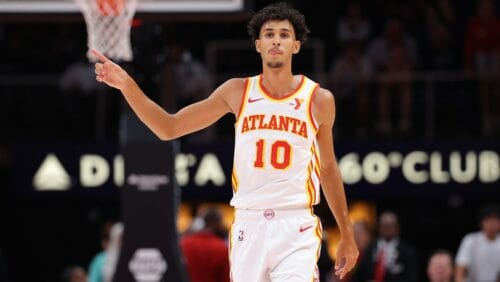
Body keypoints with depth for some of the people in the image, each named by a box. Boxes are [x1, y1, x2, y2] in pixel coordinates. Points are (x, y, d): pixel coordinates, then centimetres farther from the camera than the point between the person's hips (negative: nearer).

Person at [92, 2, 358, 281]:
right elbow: (169, 128, 6)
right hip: (248, 224, 2)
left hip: (296, 227, -2)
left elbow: (328, 168, 14)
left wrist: (347, 235, 17)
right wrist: (127, 86, -7)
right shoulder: (238, 92, 4)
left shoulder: (319, 100, 1)